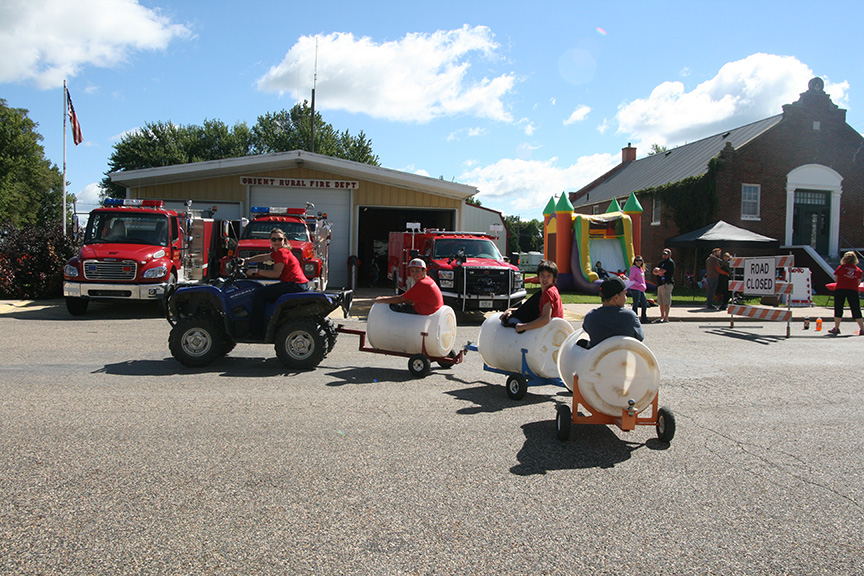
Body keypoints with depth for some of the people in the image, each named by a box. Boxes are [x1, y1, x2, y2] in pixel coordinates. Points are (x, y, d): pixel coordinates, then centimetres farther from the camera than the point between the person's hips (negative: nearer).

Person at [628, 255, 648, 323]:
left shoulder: (641, 269, 17)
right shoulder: (633, 268, -9)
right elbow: (631, 279, -14)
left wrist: (644, 286, 12)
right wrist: (639, 284, -19)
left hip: (641, 289, 9)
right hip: (635, 289, -9)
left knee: (645, 303, 11)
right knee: (636, 304, -4)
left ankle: (644, 319, 21)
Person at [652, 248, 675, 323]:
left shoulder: (670, 262, -5)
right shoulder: (661, 262, 22)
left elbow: (662, 270, -16)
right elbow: (654, 271, 13)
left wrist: (657, 269, 4)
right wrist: (658, 272, -9)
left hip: (667, 283, -9)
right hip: (660, 283, 9)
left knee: (666, 302, -10)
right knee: (661, 302, 11)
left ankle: (666, 318, -10)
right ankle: (662, 317, 18)